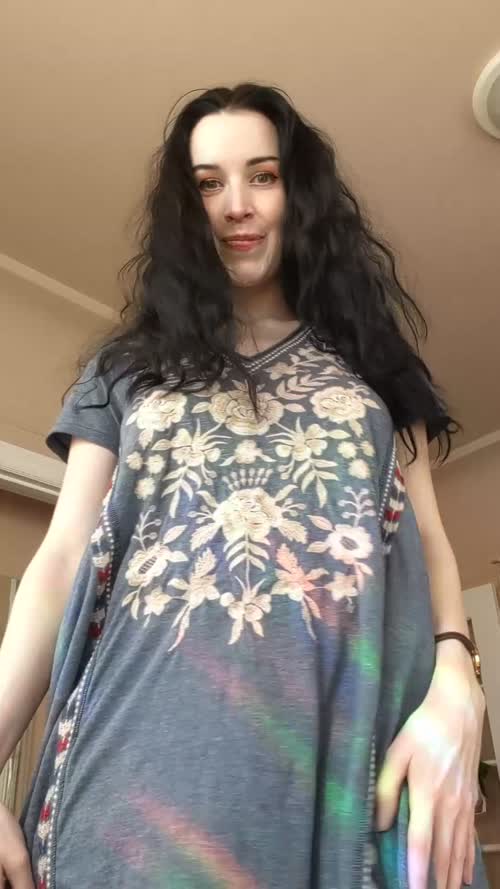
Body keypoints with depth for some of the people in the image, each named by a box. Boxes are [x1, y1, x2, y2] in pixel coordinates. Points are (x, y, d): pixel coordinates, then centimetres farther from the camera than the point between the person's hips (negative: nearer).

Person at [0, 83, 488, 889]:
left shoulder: (367, 358, 15)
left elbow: (428, 539, 9)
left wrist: (454, 691, -10)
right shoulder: (127, 369, 13)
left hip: (359, 735, 1)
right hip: (156, 735, 0)